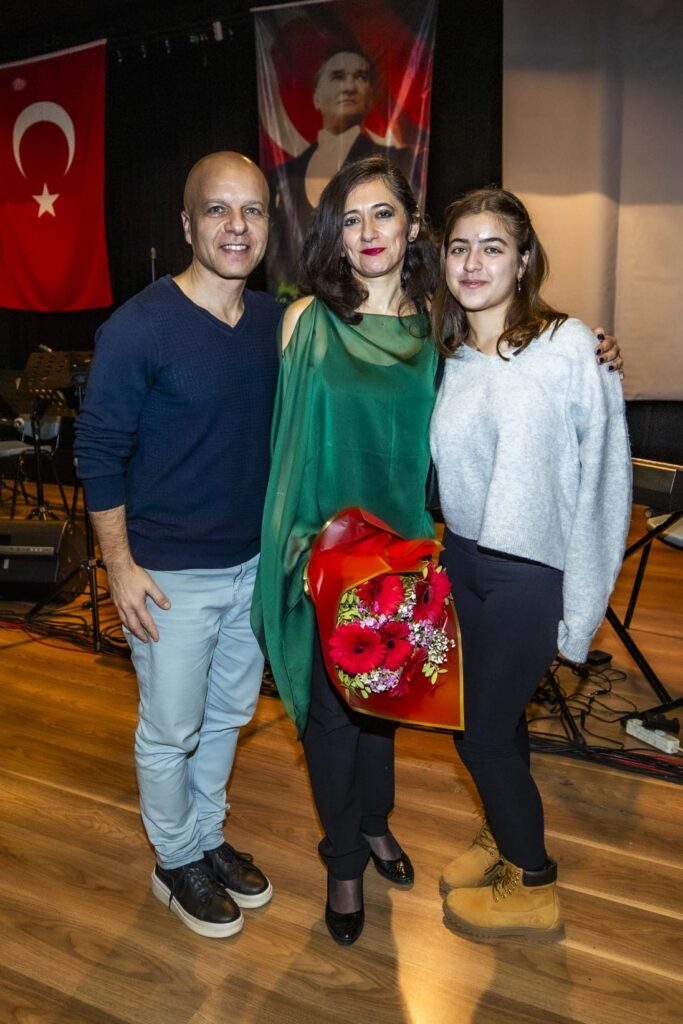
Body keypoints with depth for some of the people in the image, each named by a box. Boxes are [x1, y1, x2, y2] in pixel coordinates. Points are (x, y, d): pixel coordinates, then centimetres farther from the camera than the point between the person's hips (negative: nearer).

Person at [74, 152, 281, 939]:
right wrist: (121, 565, -12)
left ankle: (208, 837, 44)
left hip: (255, 564, 6)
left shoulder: (277, 323, 1)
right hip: (172, 575, -5)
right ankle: (176, 862, 36)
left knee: (227, 716, 21)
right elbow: (98, 452, -11)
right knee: (171, 731, 11)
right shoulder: (138, 328, -16)